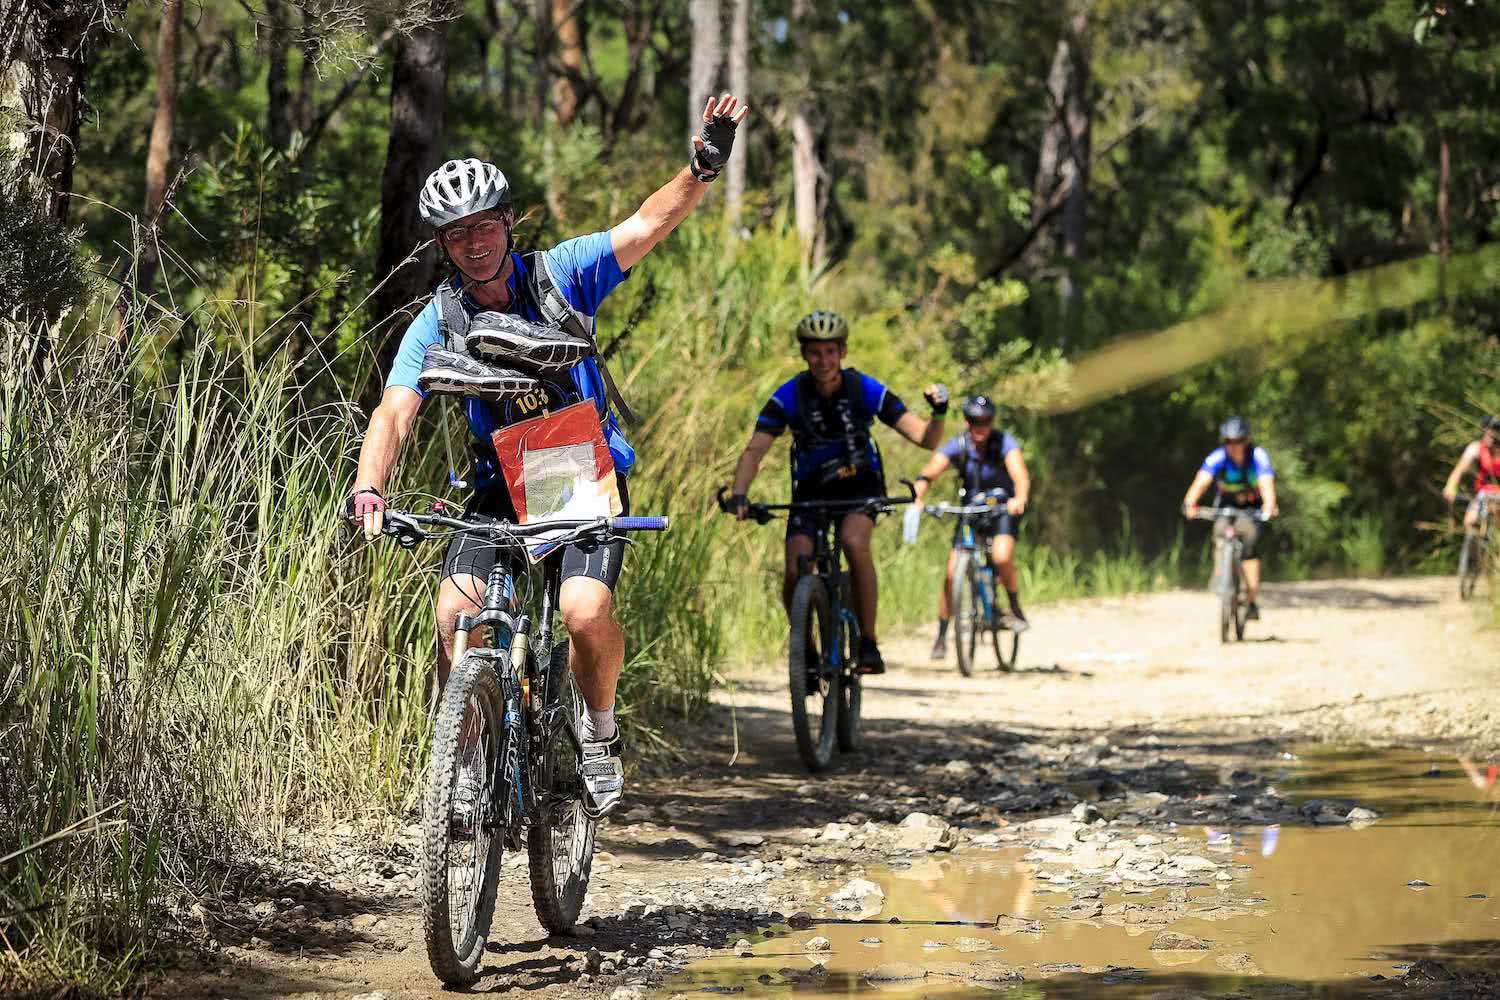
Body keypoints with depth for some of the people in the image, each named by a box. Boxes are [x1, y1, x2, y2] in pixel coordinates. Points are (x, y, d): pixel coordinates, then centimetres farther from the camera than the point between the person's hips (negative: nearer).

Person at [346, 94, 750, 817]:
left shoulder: (559, 275, -9)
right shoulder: (437, 323, -7)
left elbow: (650, 224, -20)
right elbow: (393, 414, -17)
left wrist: (704, 167, -38)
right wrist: (368, 492, -36)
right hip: (502, 486, 2)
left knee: (586, 609, -26)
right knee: (455, 610, -20)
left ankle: (600, 731, 3)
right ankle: (467, 759, -3)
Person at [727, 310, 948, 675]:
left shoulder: (866, 391, -17)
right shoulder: (789, 397, -17)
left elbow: (925, 439, -17)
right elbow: (755, 450, -22)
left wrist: (938, 414, -39)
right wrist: (738, 495, -39)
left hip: (860, 484, -1)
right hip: (811, 490, 1)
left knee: (854, 541, -33)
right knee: (795, 572, -19)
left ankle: (868, 644, -23)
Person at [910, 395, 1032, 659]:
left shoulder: (1004, 443, -20)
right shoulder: (957, 446, -15)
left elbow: (1020, 473, -37)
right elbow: (928, 473, -28)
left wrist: (1020, 499, -58)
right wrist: (918, 499, -48)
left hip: (1004, 510, -2)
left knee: (1002, 557, -30)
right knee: (952, 573, -9)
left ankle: (1016, 610, -6)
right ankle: (941, 635, 5)